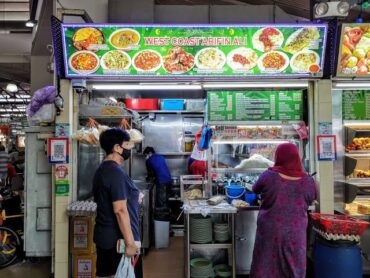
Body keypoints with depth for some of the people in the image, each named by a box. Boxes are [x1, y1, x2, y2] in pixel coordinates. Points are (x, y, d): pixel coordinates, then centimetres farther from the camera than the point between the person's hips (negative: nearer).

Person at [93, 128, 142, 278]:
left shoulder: (102, 169, 9)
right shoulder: (117, 173, -21)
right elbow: (120, 210, -24)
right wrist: (130, 242, -21)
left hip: (104, 236, 9)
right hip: (118, 239, -9)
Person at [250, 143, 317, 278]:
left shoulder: (268, 176, -12)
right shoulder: (308, 180, -8)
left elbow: (255, 189, 6)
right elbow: (311, 200, 9)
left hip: (270, 232, -1)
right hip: (295, 233, 2)